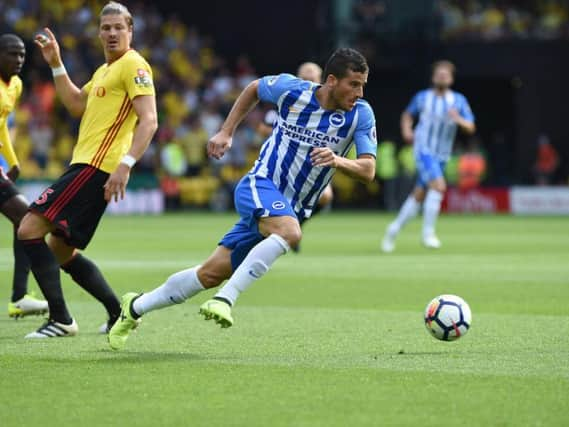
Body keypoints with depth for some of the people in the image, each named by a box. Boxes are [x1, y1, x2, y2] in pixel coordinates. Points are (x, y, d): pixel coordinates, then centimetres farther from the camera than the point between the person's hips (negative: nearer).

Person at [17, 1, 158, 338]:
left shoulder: (133, 66, -9)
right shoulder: (105, 70, 21)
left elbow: (149, 121, -18)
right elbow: (77, 105, 30)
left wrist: (125, 164, -29)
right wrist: (56, 64, 22)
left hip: (96, 168, -10)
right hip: (86, 166, 10)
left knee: (30, 228, -15)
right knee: (62, 250, 14)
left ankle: (61, 320, -16)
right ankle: (120, 313, 16)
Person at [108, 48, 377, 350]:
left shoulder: (361, 115, -7)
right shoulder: (292, 89, -10)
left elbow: (368, 170, -14)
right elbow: (254, 89, 12)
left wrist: (338, 161, -34)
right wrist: (226, 132, 8)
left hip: (293, 208, 3)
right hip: (260, 185, -3)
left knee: (212, 274, 4)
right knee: (289, 232, -38)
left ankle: (136, 307, 21)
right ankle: (225, 300, -36)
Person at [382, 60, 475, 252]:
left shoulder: (459, 100, 2)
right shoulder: (422, 98, 0)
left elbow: (470, 128, -3)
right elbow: (407, 115, 17)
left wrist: (458, 119, -24)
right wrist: (406, 130, -2)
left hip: (442, 156, 4)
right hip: (424, 150, -4)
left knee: (419, 195, 9)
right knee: (439, 185, -25)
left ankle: (394, 229, 25)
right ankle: (428, 232, -18)